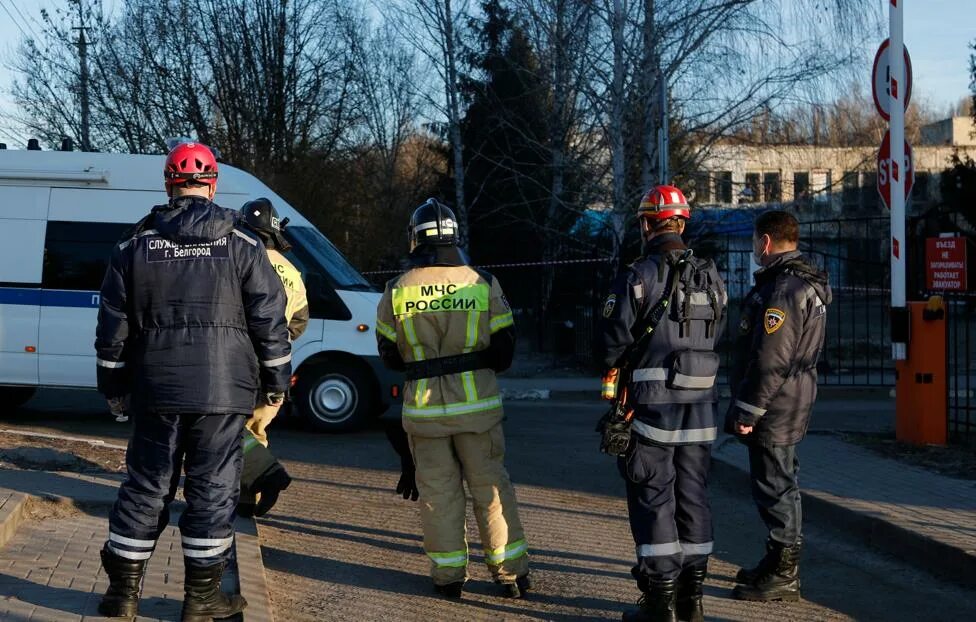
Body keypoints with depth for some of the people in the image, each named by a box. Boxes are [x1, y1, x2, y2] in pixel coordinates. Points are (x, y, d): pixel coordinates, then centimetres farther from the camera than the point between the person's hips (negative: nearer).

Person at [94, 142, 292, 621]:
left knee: (146, 486, 10)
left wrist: (113, 384, 17)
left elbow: (113, 326, 7)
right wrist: (277, 380, 10)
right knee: (213, 489, 5)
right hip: (223, 391, -2)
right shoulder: (241, 247, 0)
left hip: (156, 390, 2)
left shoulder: (136, 247, 4)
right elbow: (270, 321, 0)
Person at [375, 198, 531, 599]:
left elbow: (388, 355, 6)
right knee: (491, 487, 10)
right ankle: (511, 572, 13)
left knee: (438, 491, 10)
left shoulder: (397, 291, -5)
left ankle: (449, 576, 13)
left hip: (424, 407, 0)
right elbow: (504, 351, 0)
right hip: (477, 404, 0)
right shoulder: (483, 284, -6)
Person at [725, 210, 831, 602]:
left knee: (774, 485, -4)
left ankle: (783, 577, 2)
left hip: (775, 405, -11)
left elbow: (771, 359, -24)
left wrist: (748, 409, -19)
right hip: (794, 400, 11)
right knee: (779, 483, 18)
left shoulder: (783, 289, -20)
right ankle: (780, 565, 29)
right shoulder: (808, 283, 14)